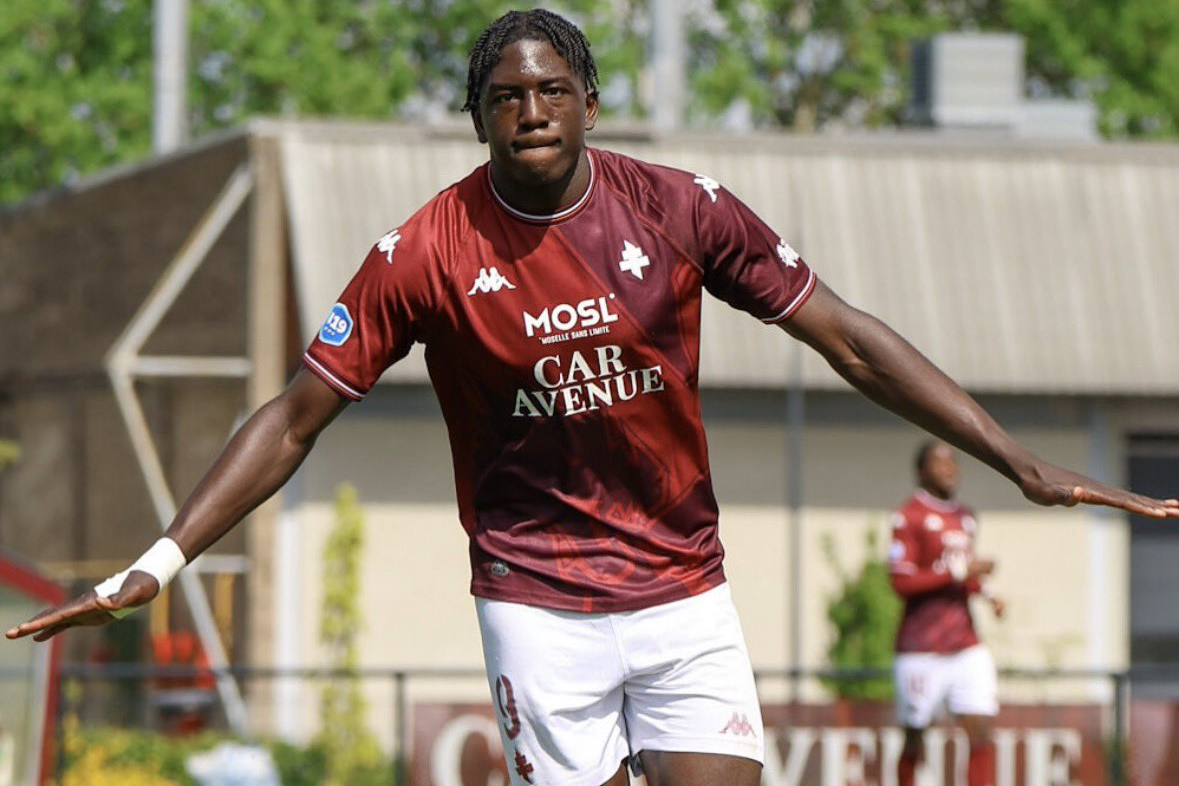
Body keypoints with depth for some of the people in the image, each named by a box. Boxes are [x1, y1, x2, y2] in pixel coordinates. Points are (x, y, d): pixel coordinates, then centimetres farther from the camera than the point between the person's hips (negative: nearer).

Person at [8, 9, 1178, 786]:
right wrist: (158, 563, -13)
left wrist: (1023, 465, -2)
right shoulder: (428, 252, -9)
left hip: (685, 591, 2)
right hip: (538, 606, -2)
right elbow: (295, 420, -5)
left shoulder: (679, 212, -4)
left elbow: (851, 343, 1)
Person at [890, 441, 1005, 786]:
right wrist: (960, 570, -17)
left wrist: (986, 595, 11)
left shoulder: (967, 518, 17)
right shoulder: (909, 517, -7)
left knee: (981, 732, -7)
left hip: (966, 646, 6)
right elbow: (901, 582, -16)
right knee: (914, 739, 3)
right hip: (922, 650, -6)